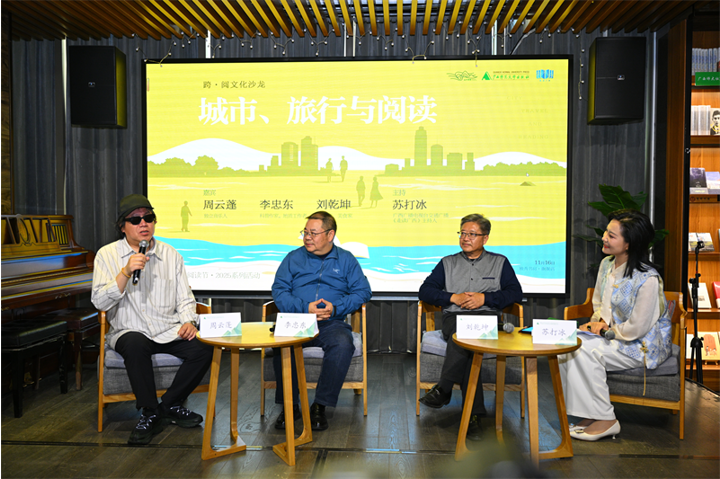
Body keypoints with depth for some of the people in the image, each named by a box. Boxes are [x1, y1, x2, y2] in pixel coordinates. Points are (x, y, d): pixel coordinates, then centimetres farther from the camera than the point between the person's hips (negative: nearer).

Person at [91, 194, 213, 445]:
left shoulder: (170, 254, 9)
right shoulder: (108, 254, 2)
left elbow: (185, 298, 11)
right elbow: (99, 302, -9)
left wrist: (188, 322, -9)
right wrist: (126, 272, -20)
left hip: (169, 331, 3)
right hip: (129, 331, -2)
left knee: (203, 348, -23)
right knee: (136, 345, -37)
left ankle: (169, 406, -1)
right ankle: (150, 414, -17)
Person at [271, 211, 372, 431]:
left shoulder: (346, 260, 13)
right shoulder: (293, 258, 14)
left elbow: (363, 291, 5)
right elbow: (279, 290, 4)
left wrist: (335, 307, -10)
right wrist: (304, 307, -13)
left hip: (332, 323, 0)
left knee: (343, 345, -33)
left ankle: (320, 406, -19)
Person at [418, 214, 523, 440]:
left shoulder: (500, 262, 19)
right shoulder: (448, 263, 22)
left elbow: (515, 293, 6)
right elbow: (425, 291, 11)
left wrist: (484, 298, -7)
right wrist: (454, 298, -4)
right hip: (454, 318, 1)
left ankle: (443, 389, -34)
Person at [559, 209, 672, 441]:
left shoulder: (647, 279, -23)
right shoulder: (606, 265, 3)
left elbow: (637, 328, -22)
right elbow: (599, 303, 16)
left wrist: (607, 327, -9)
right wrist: (598, 322, -3)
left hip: (643, 346, -8)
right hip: (611, 335, 8)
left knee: (586, 351, -28)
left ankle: (606, 420, -12)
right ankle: (589, 413, -7)